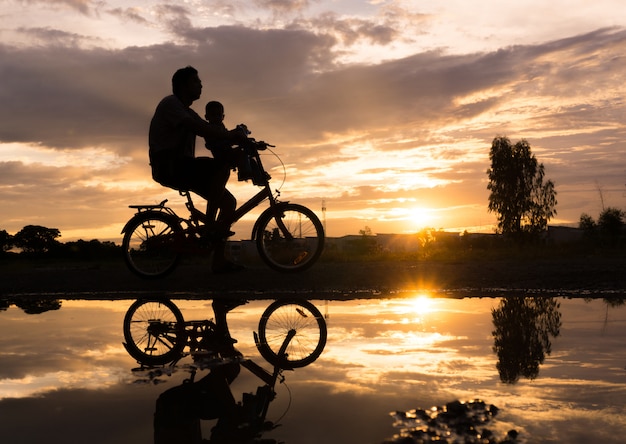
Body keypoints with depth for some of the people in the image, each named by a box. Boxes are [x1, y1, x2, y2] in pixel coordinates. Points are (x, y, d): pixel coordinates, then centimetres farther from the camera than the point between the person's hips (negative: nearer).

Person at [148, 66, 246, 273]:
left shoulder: (188, 112, 23)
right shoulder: (170, 103, -7)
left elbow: (210, 130, 9)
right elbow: (198, 129, -23)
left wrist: (234, 136, -9)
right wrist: (231, 135, -22)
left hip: (181, 169, 9)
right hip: (167, 166, -9)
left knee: (229, 202, -1)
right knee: (222, 166, -28)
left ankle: (219, 261, 0)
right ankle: (210, 225, -20)